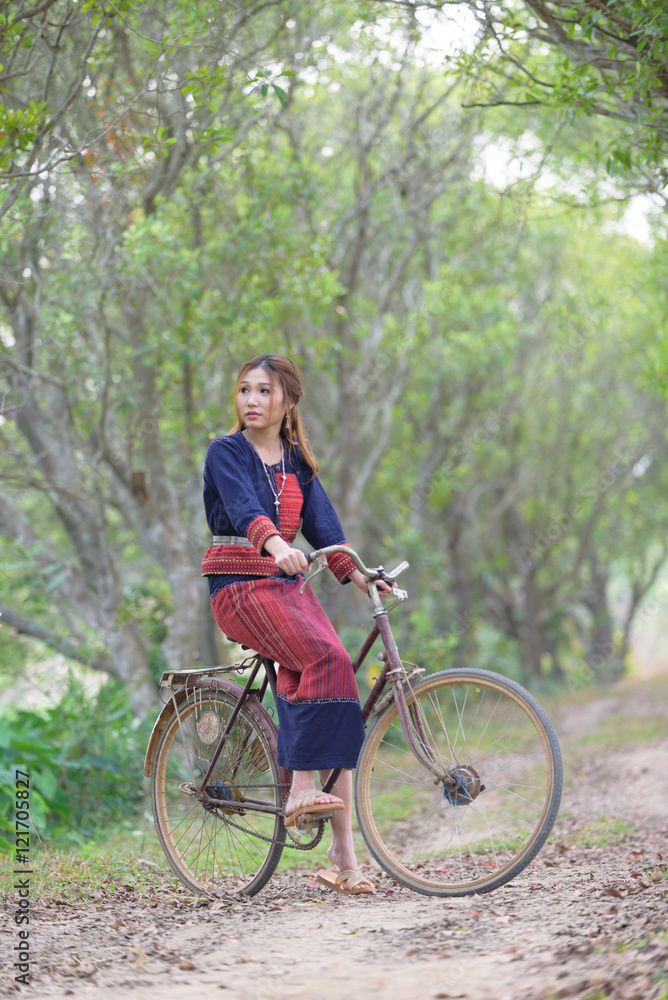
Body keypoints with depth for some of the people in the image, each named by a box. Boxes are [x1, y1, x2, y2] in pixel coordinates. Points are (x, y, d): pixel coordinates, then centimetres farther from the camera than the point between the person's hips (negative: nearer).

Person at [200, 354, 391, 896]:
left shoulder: (297, 463, 15)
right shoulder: (226, 453, -2)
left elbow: (322, 521, 4)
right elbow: (244, 507, -21)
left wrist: (355, 571, -13)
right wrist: (276, 545, -41)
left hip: (291, 584, 5)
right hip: (241, 585, -5)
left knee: (337, 699, -10)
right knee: (325, 660, -30)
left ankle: (344, 855, -10)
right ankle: (301, 790, -27)